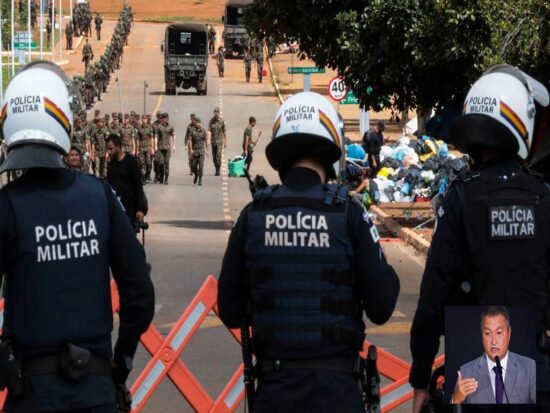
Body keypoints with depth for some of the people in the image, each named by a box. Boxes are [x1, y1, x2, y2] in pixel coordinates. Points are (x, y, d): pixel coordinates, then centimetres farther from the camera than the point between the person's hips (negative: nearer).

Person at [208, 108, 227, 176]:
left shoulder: (222, 121, -4)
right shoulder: (211, 121, 1)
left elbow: (224, 132, 2)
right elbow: (209, 131, -6)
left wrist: (225, 142, 3)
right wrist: (208, 139, -20)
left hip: (220, 141, -3)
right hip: (213, 141, 3)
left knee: (218, 156, -15)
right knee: (214, 157, 7)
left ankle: (218, 170, -12)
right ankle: (217, 170, 19)